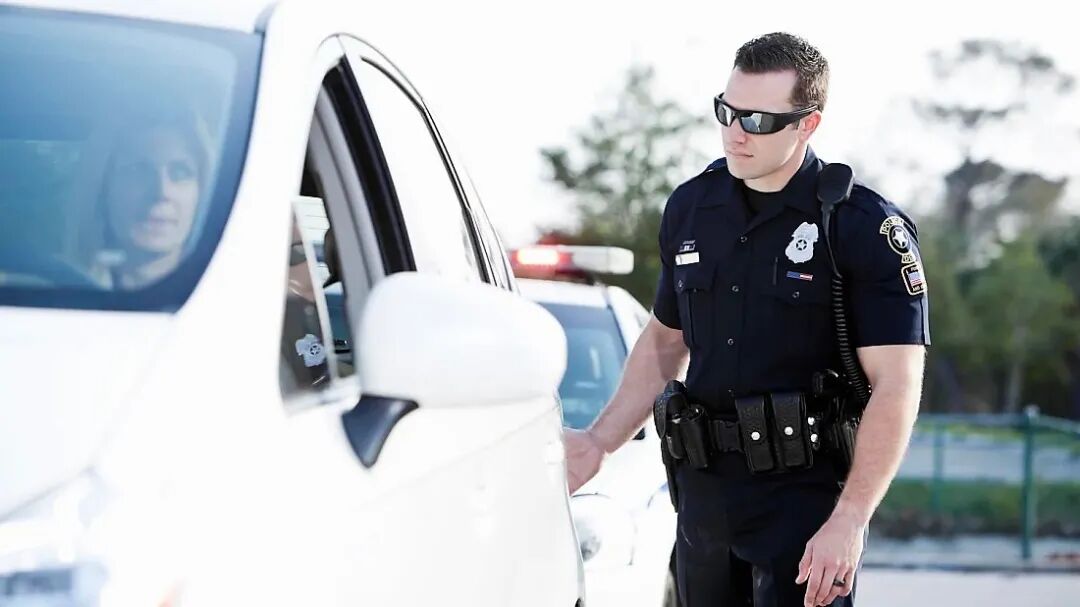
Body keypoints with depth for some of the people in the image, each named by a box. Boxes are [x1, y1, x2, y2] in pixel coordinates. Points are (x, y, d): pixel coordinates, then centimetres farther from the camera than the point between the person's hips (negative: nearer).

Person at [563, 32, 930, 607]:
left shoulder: (867, 226, -10)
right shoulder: (691, 206, 8)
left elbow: (896, 387, -15)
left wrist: (848, 521, -21)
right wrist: (599, 441, 10)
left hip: (807, 494, -5)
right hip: (704, 489, 6)